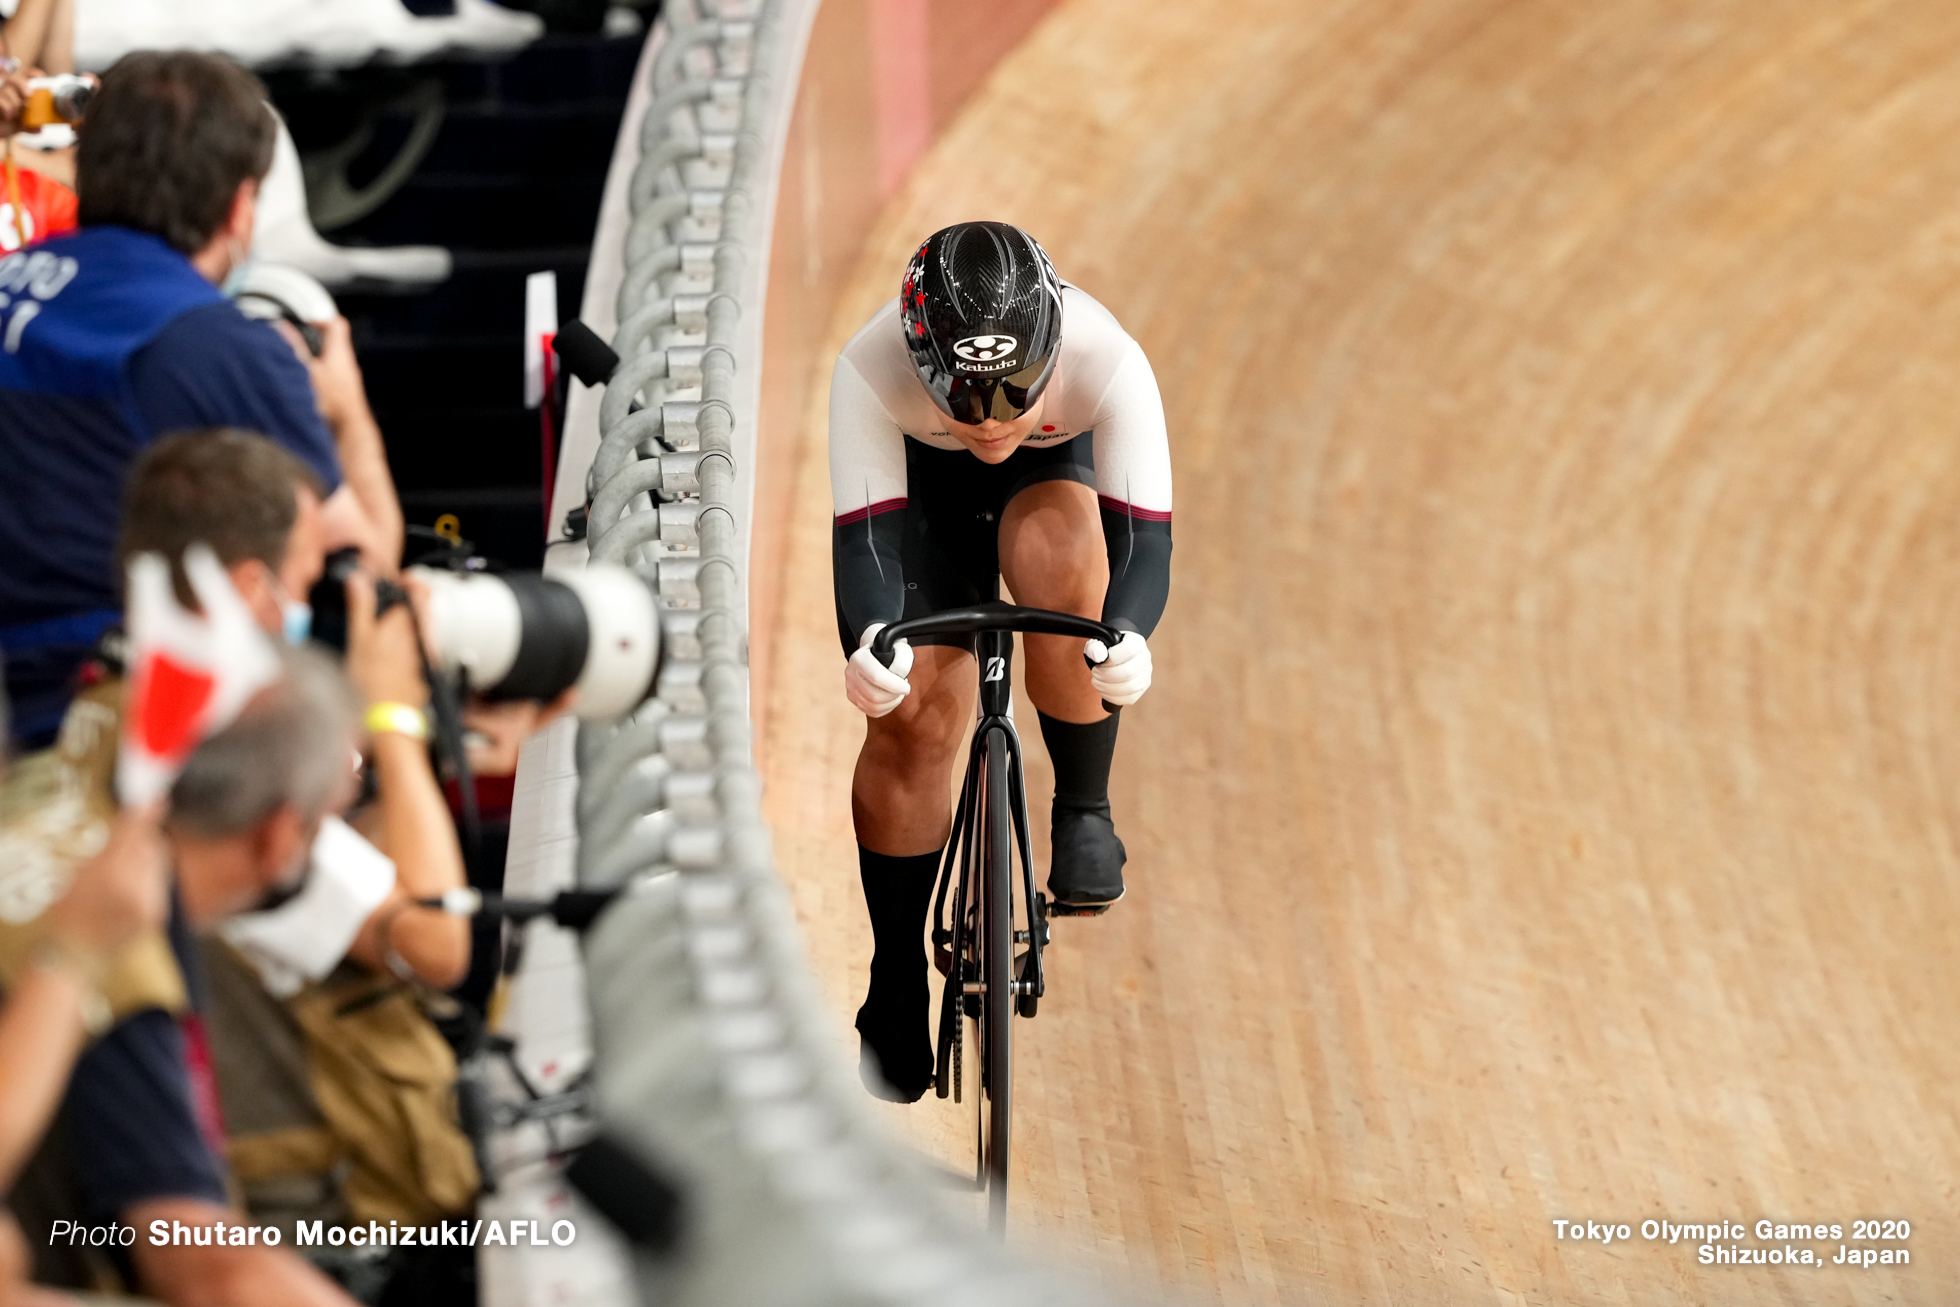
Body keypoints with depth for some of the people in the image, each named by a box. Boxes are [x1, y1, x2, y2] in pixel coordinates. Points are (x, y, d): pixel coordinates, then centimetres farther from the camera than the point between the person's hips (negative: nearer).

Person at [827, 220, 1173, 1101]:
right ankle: (897, 983, 4)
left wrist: (1130, 635, -61)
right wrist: (867, 642, -60)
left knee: (1063, 568, -35)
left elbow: (1144, 530, -40)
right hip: (922, 480, 1)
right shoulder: (869, 370, -37)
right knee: (911, 719, -11)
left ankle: (1083, 812, -14)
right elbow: (863, 531, -39)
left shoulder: (1108, 362, -38)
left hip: (1057, 469, -1)